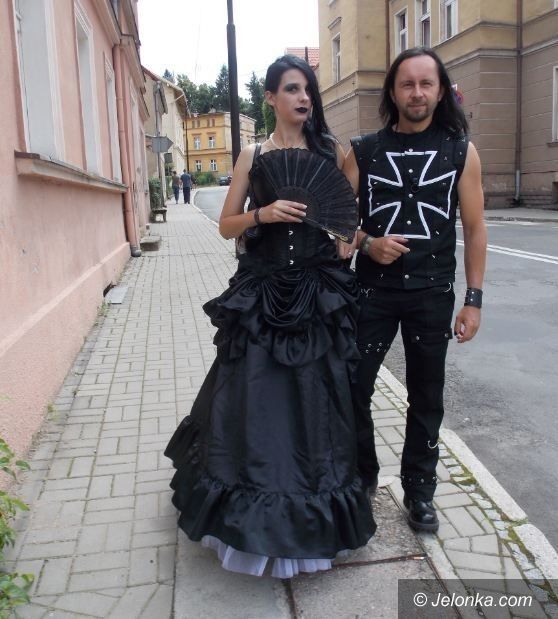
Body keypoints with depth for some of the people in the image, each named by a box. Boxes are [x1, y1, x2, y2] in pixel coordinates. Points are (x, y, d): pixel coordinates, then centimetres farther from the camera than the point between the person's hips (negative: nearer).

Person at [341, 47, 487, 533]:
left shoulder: (461, 151, 3)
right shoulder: (364, 151, 3)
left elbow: (475, 228, 2)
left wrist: (474, 299, -3)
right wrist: (367, 243, -14)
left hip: (433, 294, 0)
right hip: (373, 290, 1)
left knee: (427, 398, 9)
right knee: (353, 389, 4)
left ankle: (419, 491, 28)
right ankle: (361, 477, 28)